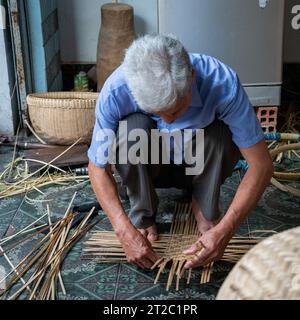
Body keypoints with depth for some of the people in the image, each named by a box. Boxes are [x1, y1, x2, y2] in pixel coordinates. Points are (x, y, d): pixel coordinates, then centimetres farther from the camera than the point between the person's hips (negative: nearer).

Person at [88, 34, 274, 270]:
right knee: (133, 128, -31)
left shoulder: (222, 82, -33)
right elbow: (98, 167, -22)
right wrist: (126, 232, -34)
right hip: (146, 167, 0)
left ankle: (205, 209, -6)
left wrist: (224, 230, -38)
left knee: (220, 132, -31)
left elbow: (262, 164, -29)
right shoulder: (115, 91, -32)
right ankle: (142, 215, -10)